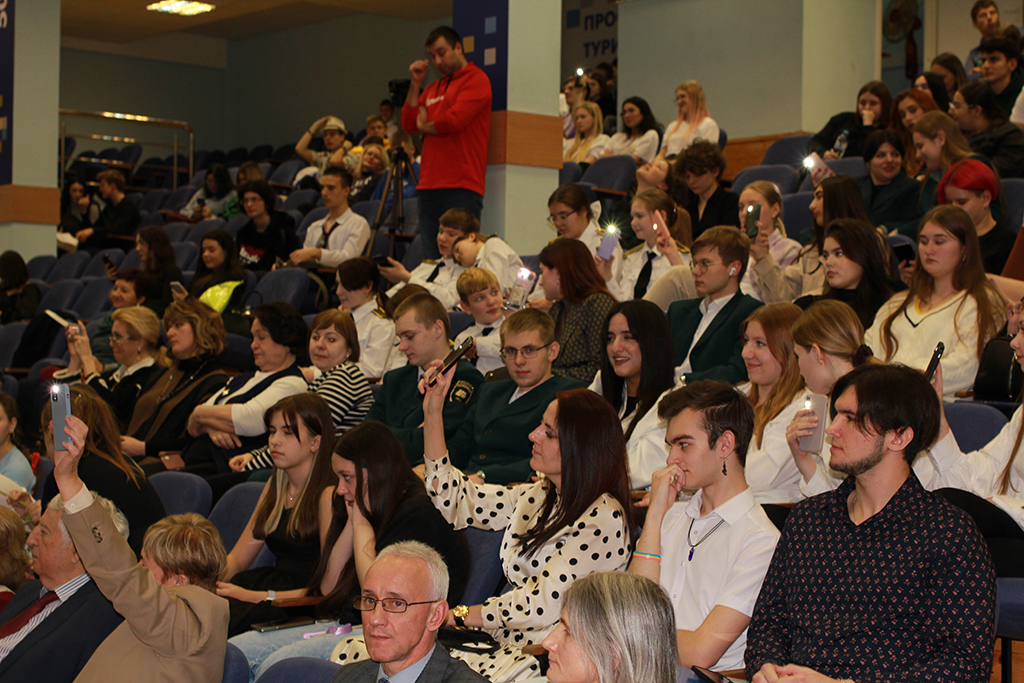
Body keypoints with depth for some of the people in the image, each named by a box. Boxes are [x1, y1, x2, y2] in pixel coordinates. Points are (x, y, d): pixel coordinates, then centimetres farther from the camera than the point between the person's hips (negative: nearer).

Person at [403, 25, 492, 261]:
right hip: (429, 186, 7)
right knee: (431, 258, 3)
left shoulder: (476, 79, 0)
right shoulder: (433, 88, 23)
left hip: (461, 188, -7)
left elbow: (455, 120, -13)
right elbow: (409, 124, 15)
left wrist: (425, 126, 6)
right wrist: (416, 84, 10)